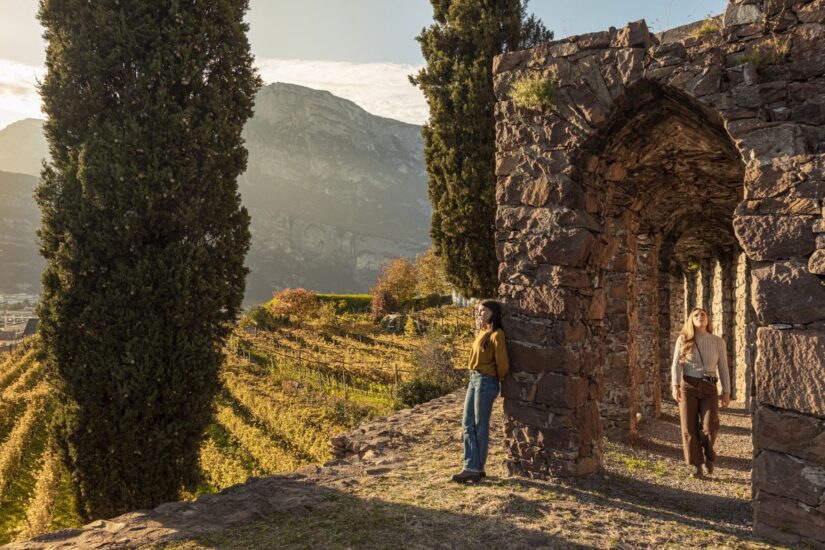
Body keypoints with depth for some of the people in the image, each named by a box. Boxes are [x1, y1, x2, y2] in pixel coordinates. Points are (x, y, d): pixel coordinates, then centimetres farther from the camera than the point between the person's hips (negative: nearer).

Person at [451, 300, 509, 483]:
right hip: (474, 379, 9)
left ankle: (477, 468, 14)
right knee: (467, 424, 9)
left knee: (480, 425, 2)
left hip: (486, 382, -9)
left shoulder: (496, 334, -14)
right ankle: (470, 467, 16)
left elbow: (502, 363, -14)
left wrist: (499, 379, 1)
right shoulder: (482, 332, 11)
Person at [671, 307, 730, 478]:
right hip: (688, 386, 0)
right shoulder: (683, 340, 2)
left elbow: (723, 368, 9)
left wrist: (726, 392, 4)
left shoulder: (718, 342, 6)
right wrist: (675, 386, -13)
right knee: (689, 428, 0)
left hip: (709, 388, 0)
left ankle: (708, 455, 19)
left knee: (710, 427, -12)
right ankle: (696, 466, 13)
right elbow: (677, 365, -2)